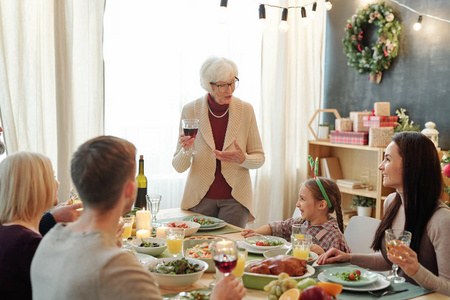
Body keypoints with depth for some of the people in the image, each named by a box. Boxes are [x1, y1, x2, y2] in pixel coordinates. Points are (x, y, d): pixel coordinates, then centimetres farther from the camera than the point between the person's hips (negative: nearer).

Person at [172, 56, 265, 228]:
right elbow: (179, 167, -3)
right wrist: (186, 150, -24)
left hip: (235, 197, 0)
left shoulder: (245, 110, -3)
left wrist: (242, 159, -16)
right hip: (200, 198, 0)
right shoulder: (190, 110, -5)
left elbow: (259, 158, 5)